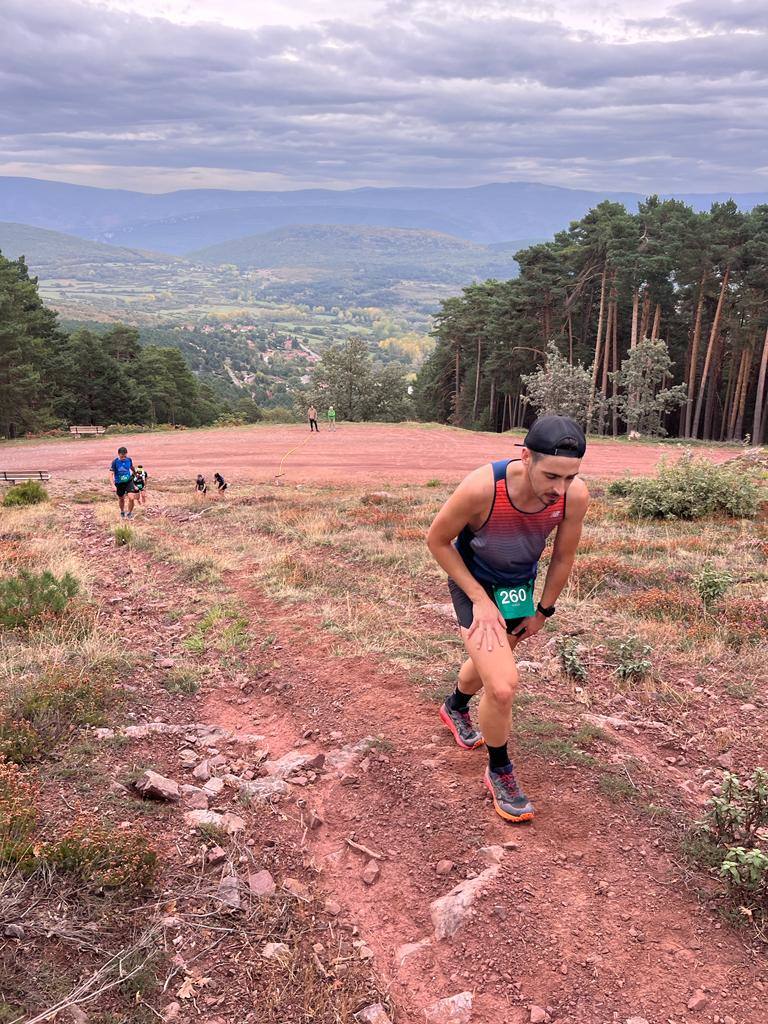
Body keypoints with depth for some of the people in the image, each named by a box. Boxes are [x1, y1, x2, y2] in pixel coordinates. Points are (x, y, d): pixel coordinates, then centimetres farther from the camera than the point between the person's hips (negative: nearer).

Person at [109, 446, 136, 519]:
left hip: (129, 481, 1)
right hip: (119, 483, -1)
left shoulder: (129, 460, -9)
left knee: (131, 498, -16)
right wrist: (113, 485, -26)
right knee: (121, 499, 17)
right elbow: (111, 474, -16)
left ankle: (129, 513, 7)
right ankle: (122, 512, 44)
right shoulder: (114, 462, -18)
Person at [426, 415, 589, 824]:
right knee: (503, 686, -17)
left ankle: (455, 708, 62)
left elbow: (563, 557, -7)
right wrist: (480, 600, -20)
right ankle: (499, 772, 11)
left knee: (489, 662, 28)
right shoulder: (482, 488, -38)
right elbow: (437, 540, -19)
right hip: (474, 583, -5)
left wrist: (543, 611, 4)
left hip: (520, 584, 5)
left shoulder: (575, 495, -27)